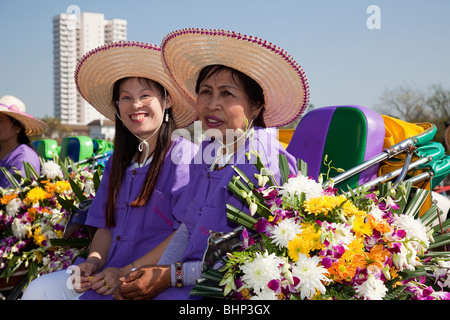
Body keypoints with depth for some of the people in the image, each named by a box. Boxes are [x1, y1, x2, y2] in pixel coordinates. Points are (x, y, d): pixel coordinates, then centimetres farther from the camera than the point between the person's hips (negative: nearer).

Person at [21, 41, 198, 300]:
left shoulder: (183, 156, -8)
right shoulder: (118, 162, 17)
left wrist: (127, 272, -17)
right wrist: (94, 261, -4)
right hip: (111, 274, 7)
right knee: (39, 290, -13)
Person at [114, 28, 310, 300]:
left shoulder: (268, 163, -16)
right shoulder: (208, 151, 7)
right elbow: (188, 228, 9)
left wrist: (173, 275, -17)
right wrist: (156, 273, -7)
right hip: (193, 283, 6)